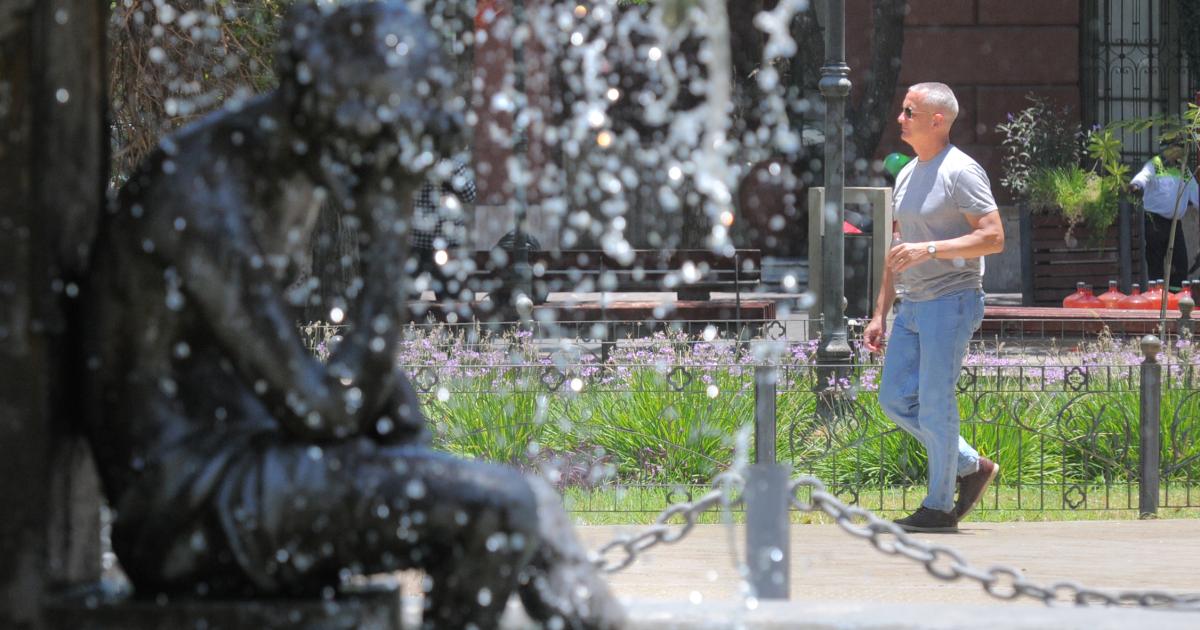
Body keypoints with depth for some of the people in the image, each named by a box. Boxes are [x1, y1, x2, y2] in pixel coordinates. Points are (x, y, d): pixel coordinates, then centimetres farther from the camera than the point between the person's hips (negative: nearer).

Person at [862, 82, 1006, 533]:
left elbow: (993, 238, -18)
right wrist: (880, 314, 18)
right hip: (912, 306, 9)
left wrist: (929, 250, -25)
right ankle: (971, 466, 20)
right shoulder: (907, 175, 15)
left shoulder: (961, 172, -11)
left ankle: (939, 507, 3)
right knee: (895, 399, 6)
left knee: (935, 404, -6)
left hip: (951, 300, -9)